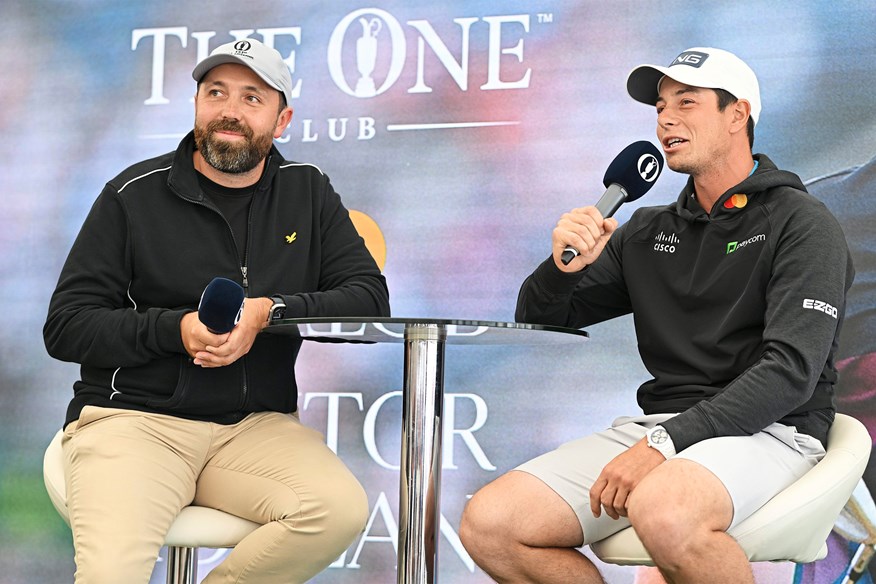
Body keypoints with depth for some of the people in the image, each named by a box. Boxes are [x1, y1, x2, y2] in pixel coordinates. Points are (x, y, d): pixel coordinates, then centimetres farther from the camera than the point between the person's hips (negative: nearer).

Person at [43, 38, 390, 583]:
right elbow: (65, 327, -1)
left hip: (256, 424, 3)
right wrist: (177, 329, -16)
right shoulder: (134, 195, 2)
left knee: (343, 510, -26)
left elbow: (370, 298, 2)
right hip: (133, 416, -3)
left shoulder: (309, 194, 10)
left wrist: (269, 313, -15)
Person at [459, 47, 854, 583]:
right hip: (659, 429, 6)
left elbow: (791, 373, -13)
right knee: (488, 526, -15)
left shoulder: (801, 223, -1)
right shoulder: (648, 233, 17)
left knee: (664, 515, -40)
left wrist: (665, 444, -23)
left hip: (769, 434, -6)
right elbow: (538, 319, 21)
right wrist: (563, 267, -4)